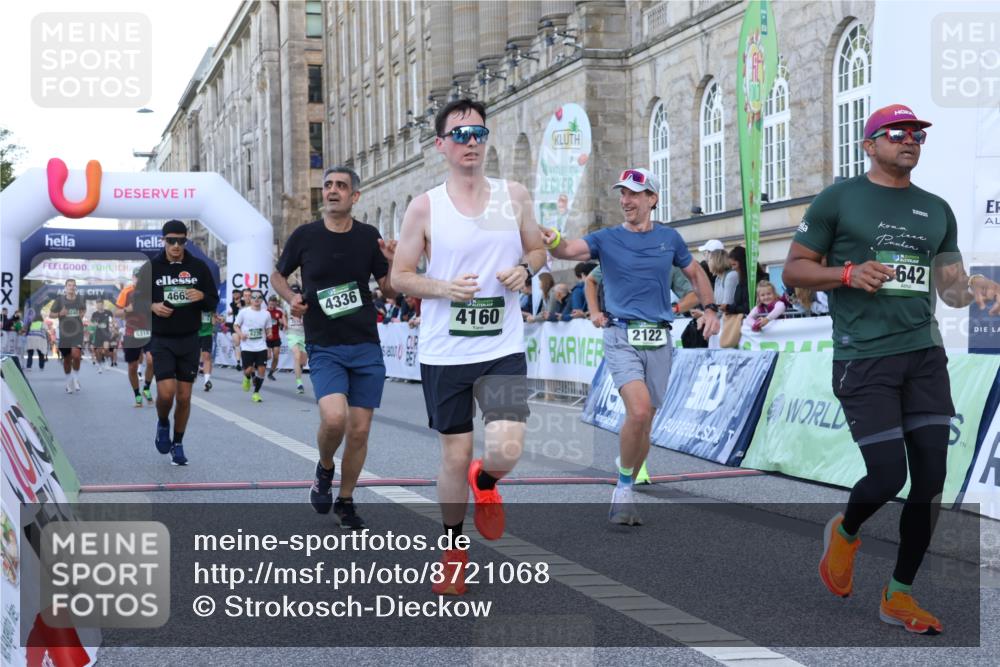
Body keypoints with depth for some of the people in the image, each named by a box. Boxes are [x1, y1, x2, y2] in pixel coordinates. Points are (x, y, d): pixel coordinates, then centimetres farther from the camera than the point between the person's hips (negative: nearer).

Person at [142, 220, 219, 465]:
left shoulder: (199, 267, 3)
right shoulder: (151, 267, -1)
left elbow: (213, 302, 8)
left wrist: (202, 297, -14)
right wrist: (152, 307, -15)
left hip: (190, 340, 2)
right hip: (162, 340, -2)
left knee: (184, 397, 5)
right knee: (166, 393, -14)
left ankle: (177, 444, 22)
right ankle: (163, 424, 18)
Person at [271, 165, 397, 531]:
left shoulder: (369, 237, 2)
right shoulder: (304, 236, -1)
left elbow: (390, 292, 6)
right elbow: (277, 275, 14)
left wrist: (393, 265, -14)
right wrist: (292, 297, -6)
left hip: (366, 348, 2)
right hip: (324, 348, -2)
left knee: (359, 430, 3)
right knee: (334, 417, -23)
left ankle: (345, 501, 23)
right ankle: (324, 469, 9)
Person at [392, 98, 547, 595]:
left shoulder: (514, 196, 4)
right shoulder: (425, 207, -1)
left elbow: (538, 249, 17)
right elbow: (399, 275, 3)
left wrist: (525, 270, -6)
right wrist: (443, 287, -16)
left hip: (503, 349, 1)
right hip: (444, 351, -1)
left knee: (507, 449, -16)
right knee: (455, 456, 5)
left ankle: (485, 483, 22)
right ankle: (453, 549, 28)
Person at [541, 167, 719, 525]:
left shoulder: (669, 237, 9)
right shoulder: (606, 238, 1)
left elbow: (695, 273, 24)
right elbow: (569, 250, -18)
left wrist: (710, 309, 10)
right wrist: (553, 240, -41)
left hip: (659, 340, 3)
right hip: (622, 337, -3)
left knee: (644, 422, 7)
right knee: (639, 410, -23)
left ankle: (626, 491, 24)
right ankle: (622, 488, -6)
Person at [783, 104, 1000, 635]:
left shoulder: (937, 210, 15)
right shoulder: (838, 199, 1)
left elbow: (950, 286, 18)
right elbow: (793, 269, 1)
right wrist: (848, 273, -16)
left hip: (924, 356, 5)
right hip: (863, 360, -5)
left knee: (930, 479, 1)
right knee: (888, 475, -10)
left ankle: (899, 596, 16)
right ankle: (844, 533, 25)